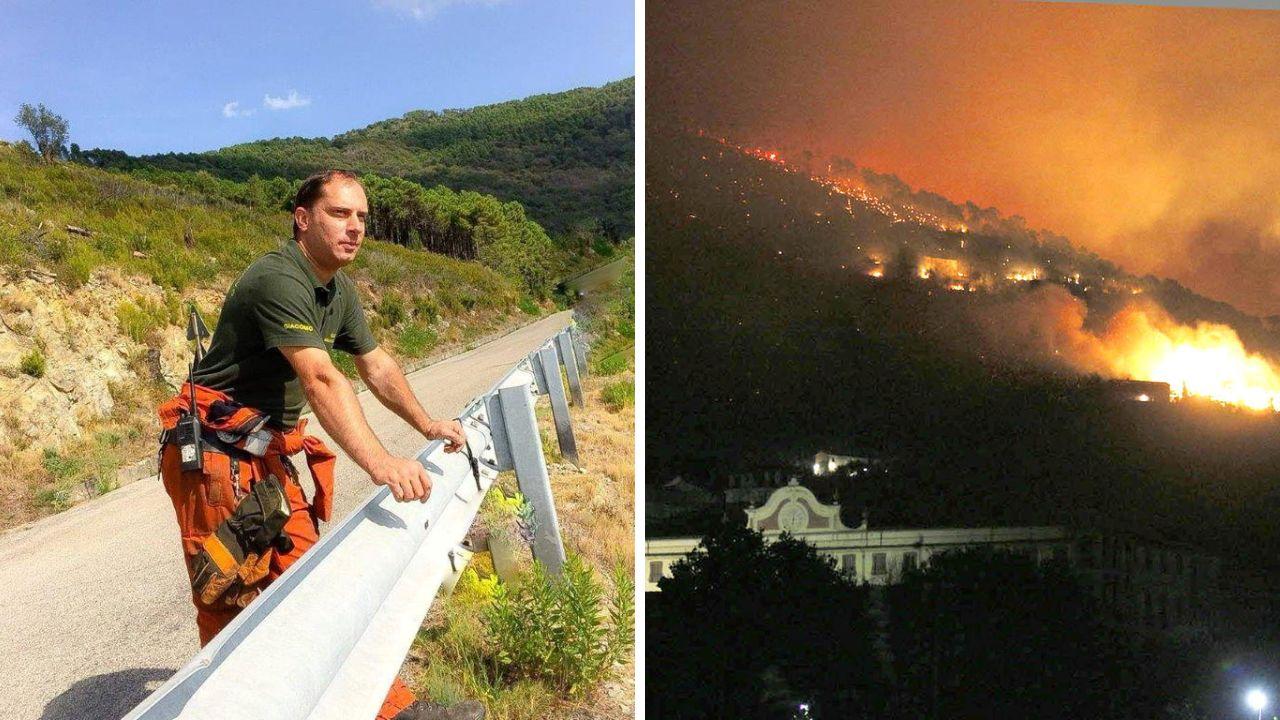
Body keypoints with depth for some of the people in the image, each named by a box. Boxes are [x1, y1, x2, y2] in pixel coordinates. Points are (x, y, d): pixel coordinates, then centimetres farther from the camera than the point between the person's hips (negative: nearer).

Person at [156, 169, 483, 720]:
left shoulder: (340, 291, 9)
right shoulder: (278, 279, -22)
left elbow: (377, 365, 19)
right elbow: (321, 381, -34)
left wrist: (426, 424, 13)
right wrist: (379, 463, -43)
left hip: (270, 455, 8)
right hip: (217, 453, -8)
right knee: (232, 602, -3)